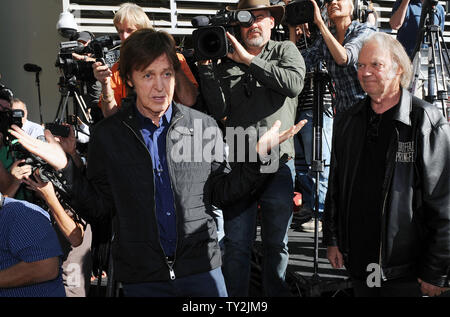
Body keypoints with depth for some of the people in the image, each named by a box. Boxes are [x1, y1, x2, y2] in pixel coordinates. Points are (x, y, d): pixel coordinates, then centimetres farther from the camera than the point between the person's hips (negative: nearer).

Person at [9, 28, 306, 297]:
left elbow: (221, 192, 6)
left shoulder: (204, 127, 0)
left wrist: (260, 154, -6)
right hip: (140, 278, 0)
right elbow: (98, 206, 2)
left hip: (202, 269, 0)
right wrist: (64, 168, -12)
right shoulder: (108, 135, -1)